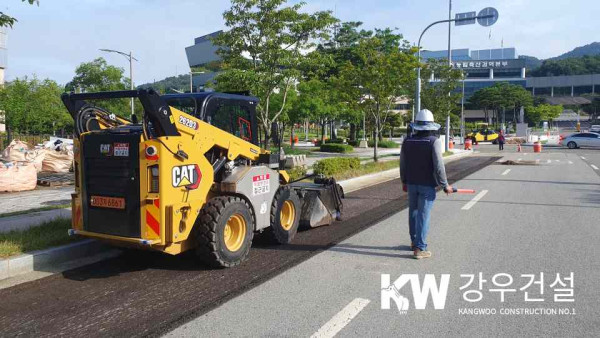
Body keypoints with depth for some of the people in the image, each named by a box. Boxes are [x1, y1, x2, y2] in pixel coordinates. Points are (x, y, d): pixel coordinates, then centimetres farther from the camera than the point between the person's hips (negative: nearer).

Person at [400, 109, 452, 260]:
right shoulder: (434, 141, -13)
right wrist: (445, 185, -6)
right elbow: (438, 166, -16)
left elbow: (403, 164, 7)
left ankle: (415, 242, 32)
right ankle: (419, 248, 2)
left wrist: (404, 182, 19)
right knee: (423, 215, -1)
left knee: (413, 212, 17)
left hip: (411, 184, 5)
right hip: (427, 185, -4)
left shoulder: (407, 141, 1)